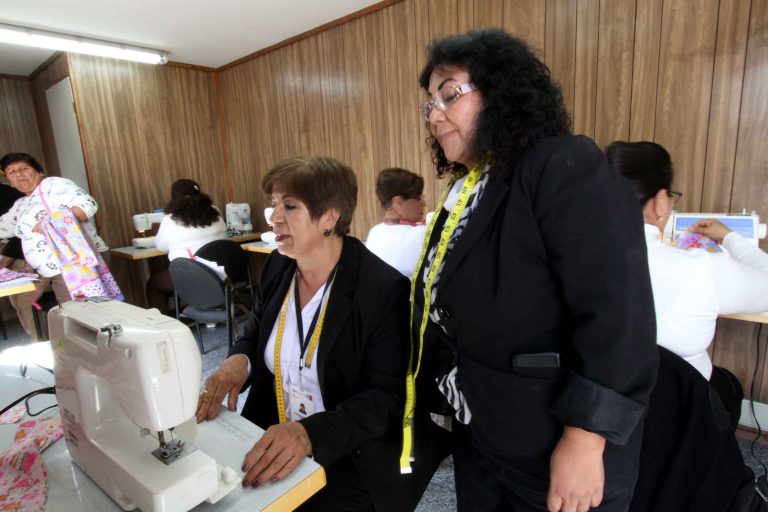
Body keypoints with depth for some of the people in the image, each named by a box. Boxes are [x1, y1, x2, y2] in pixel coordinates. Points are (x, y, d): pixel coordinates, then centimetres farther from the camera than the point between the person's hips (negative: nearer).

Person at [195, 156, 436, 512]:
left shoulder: (383, 289, -20)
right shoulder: (277, 268, 0)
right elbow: (254, 336, 12)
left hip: (352, 460, -4)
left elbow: (387, 397, -19)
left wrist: (309, 434, -33)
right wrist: (238, 361, -10)